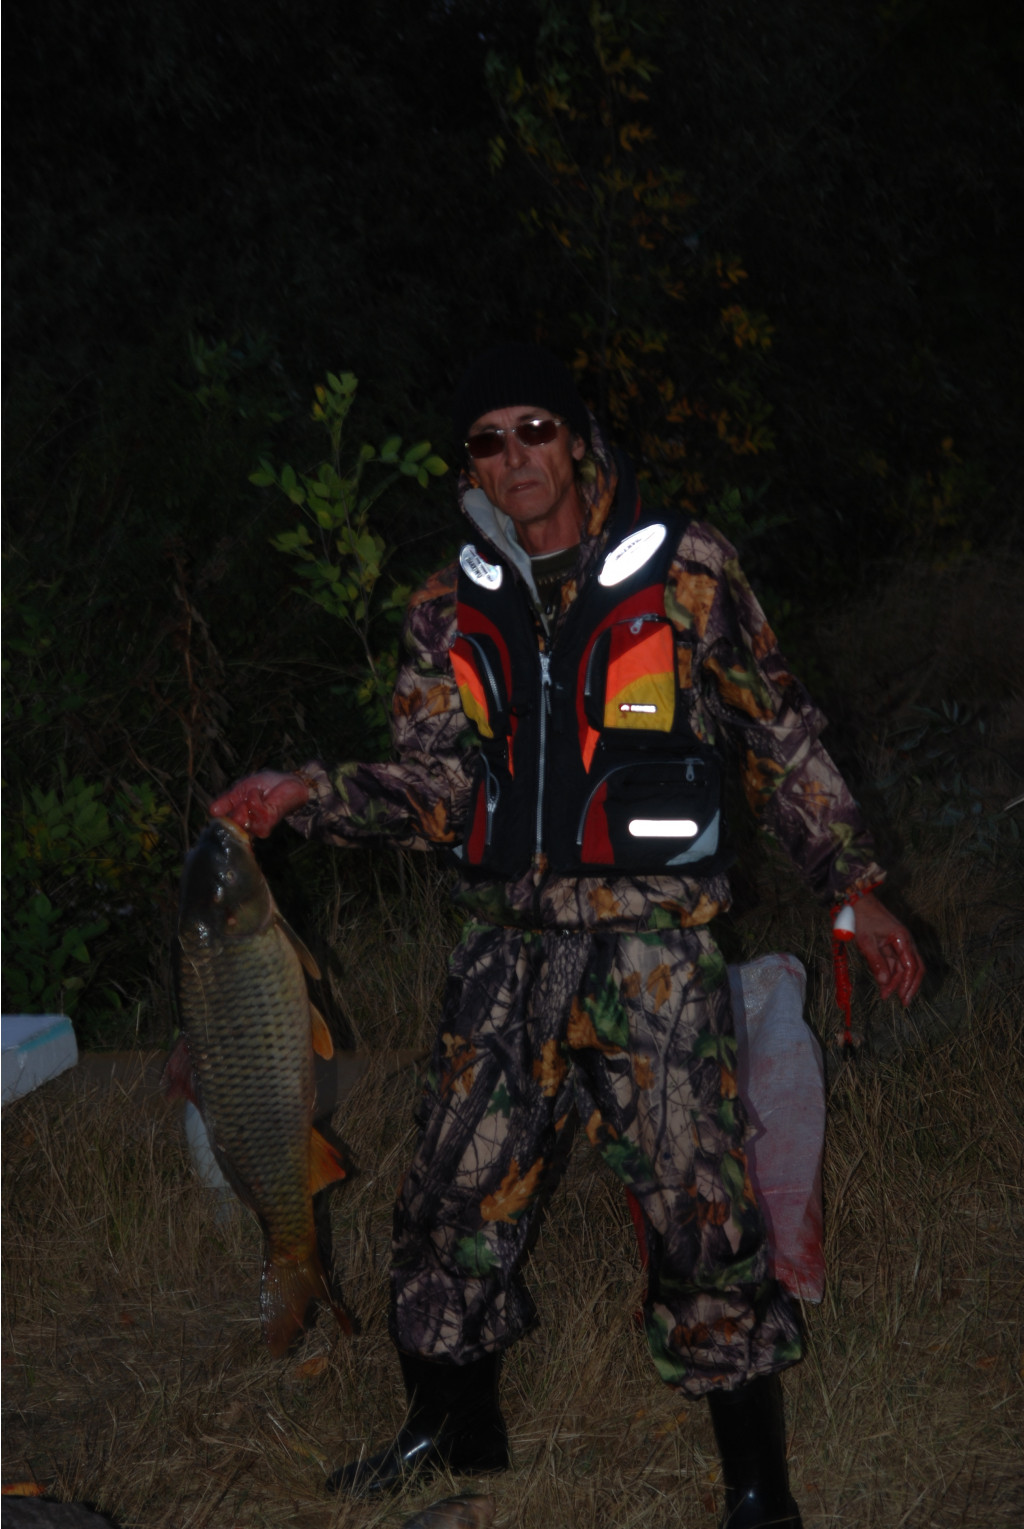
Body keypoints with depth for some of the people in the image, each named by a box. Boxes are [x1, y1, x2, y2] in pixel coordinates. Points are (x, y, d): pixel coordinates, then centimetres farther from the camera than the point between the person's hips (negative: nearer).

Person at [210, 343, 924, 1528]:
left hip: (648, 949, -4)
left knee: (698, 1213, -6)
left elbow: (782, 745, 5)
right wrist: (306, 796, -13)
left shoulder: (684, 574, -1)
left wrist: (854, 888, 1)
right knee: (454, 1200, 8)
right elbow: (434, 791, 3)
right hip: (506, 949, 4)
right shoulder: (450, 614, 9)